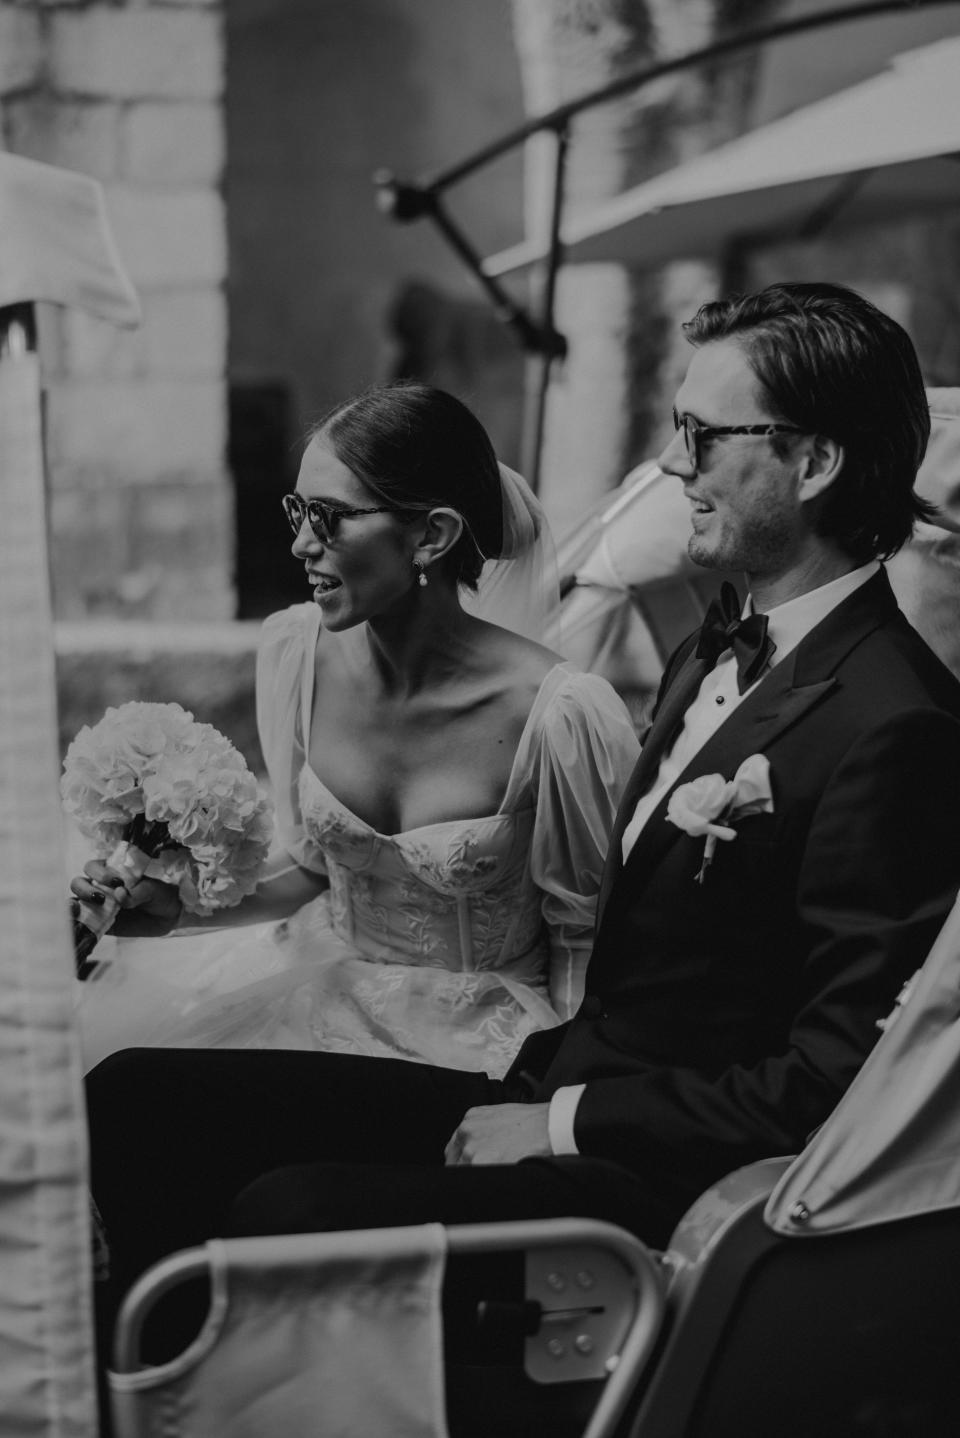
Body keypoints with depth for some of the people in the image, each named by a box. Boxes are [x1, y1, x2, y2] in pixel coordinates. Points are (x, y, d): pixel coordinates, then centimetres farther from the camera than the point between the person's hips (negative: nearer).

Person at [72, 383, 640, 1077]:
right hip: (328, 981, 5)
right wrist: (184, 903, -4)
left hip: (478, 1034, -5)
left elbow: (584, 939, -8)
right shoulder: (295, 652, -7)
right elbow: (320, 867, 8)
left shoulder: (559, 713, -23)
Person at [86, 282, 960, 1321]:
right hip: (557, 1097, 9)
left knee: (287, 1209, -29)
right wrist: (541, 1081, 4)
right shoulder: (716, 651, 14)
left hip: (675, 1188, -9)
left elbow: (834, 1080, -18)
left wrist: (565, 1122, -14)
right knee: (133, 1098, -1)